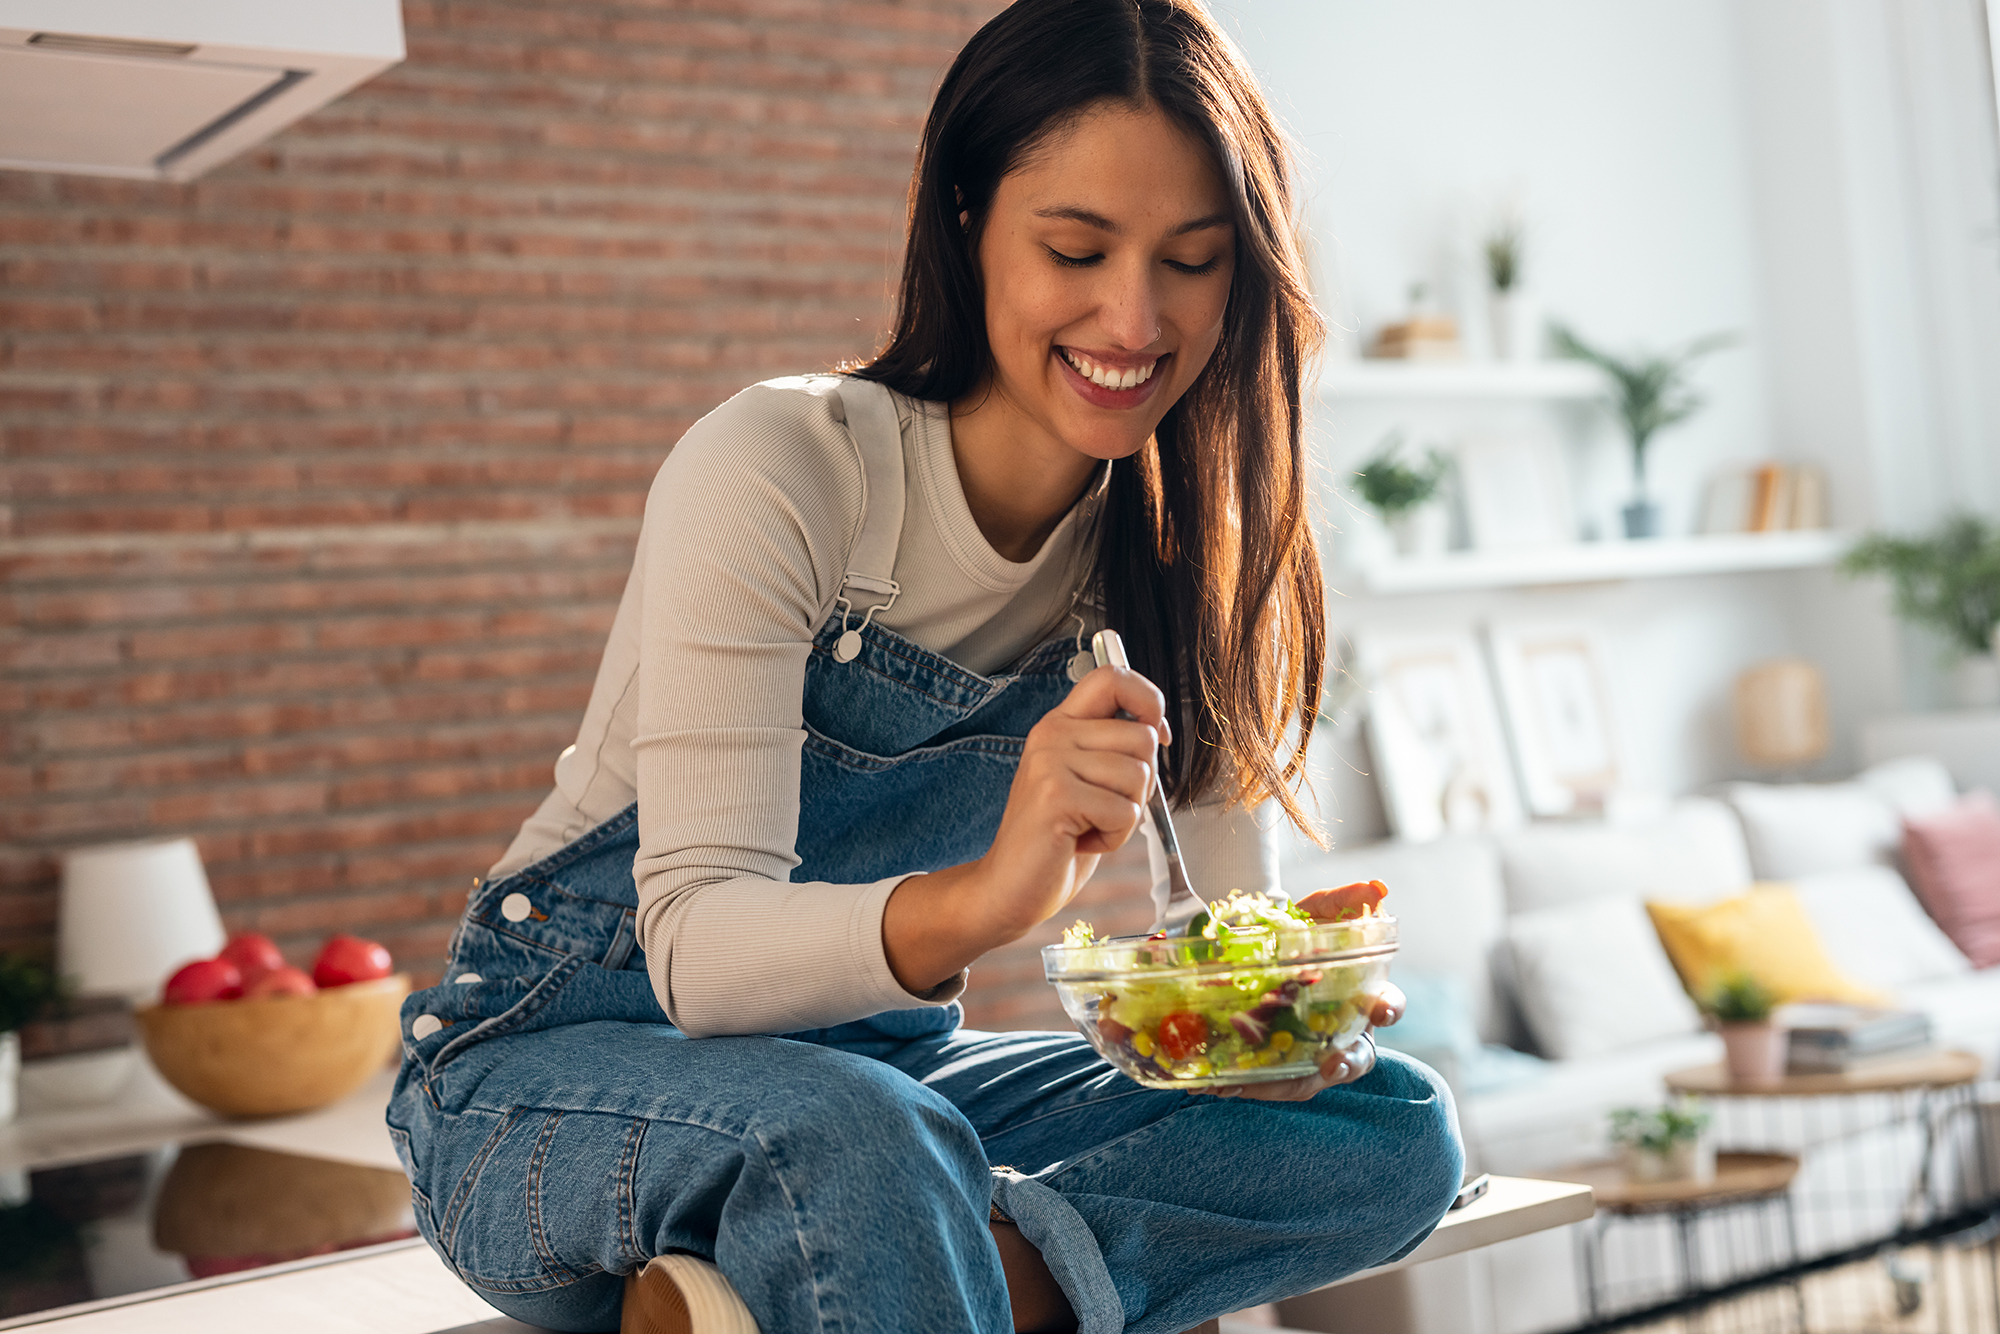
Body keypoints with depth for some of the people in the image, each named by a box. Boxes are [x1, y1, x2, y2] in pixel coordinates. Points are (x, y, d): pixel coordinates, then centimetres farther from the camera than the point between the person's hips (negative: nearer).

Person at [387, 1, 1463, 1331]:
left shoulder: (1181, 551, -3)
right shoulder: (778, 469, -20)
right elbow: (694, 945, -26)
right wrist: (979, 897, -45)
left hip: (875, 1064, 7)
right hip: (557, 1072, -7)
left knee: (1395, 1132, -15)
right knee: (867, 1142, -41)